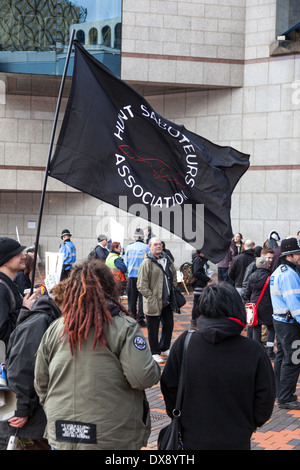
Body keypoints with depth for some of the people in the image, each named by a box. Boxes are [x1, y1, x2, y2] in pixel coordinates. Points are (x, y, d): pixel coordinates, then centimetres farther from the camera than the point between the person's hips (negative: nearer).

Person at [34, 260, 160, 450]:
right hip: (112, 438, -3)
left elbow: (41, 384, 9)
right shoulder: (124, 327, -12)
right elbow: (143, 378, -18)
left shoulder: (54, 329, 2)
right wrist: (155, 369, 4)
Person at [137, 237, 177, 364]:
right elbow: (142, 285, -15)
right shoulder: (147, 263, -13)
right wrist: (151, 299, -18)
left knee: (169, 325, 15)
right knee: (153, 329, 5)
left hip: (167, 301, 7)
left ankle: (164, 349, 33)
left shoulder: (167, 260, 9)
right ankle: (155, 353, 18)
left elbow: (174, 276, 23)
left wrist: (174, 291, 12)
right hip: (153, 303, -7)